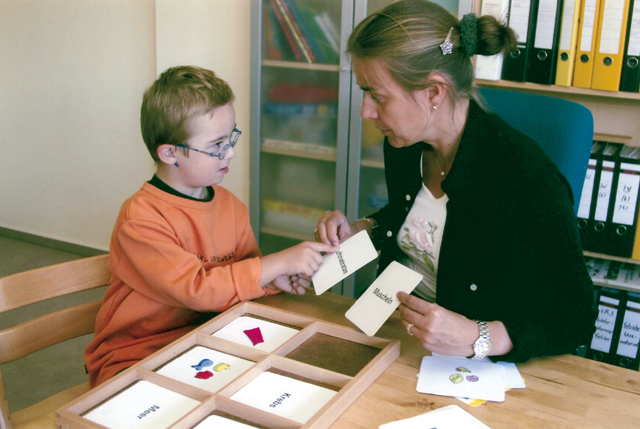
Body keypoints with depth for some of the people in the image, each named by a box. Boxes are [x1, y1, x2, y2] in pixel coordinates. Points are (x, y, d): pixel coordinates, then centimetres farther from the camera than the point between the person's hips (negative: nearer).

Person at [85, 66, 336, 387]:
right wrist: (277, 263, -24)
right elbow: (196, 289, -25)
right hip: (134, 358, -7)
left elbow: (244, 275, 14)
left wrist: (274, 280, -9)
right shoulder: (140, 217, -18)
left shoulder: (230, 206, 5)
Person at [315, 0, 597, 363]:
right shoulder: (404, 145, -3)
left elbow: (576, 319, -17)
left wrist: (476, 339, -30)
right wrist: (357, 231, 1)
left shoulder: (529, 183, -26)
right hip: (396, 331, 5)